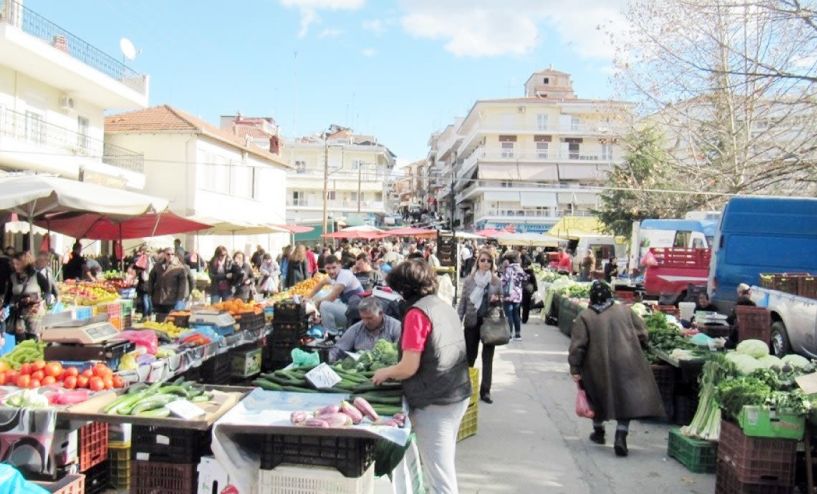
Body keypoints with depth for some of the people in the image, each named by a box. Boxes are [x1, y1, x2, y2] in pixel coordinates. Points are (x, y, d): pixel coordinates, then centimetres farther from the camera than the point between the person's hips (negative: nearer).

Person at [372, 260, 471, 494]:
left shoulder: (416, 312, -16)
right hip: (458, 395, 9)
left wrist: (385, 373, 1)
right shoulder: (444, 305, 9)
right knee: (445, 465, 23)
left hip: (434, 403, -8)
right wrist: (394, 373, 19)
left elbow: (409, 367, -18)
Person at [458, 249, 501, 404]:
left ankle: (485, 391, 14)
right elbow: (462, 302, 2)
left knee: (488, 358, 6)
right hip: (472, 322, 0)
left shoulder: (497, 281, 1)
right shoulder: (469, 280, -1)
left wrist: (497, 300, -14)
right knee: (470, 356, 10)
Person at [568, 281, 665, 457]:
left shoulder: (584, 316, -5)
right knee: (626, 399, 8)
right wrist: (636, 351, 22)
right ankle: (621, 436, -5)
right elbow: (642, 334, 5)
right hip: (626, 364, 0)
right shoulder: (625, 310, 2)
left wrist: (575, 369, -3)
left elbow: (577, 345, -8)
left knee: (598, 397, 21)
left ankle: (598, 431, 34)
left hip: (597, 367, 0)